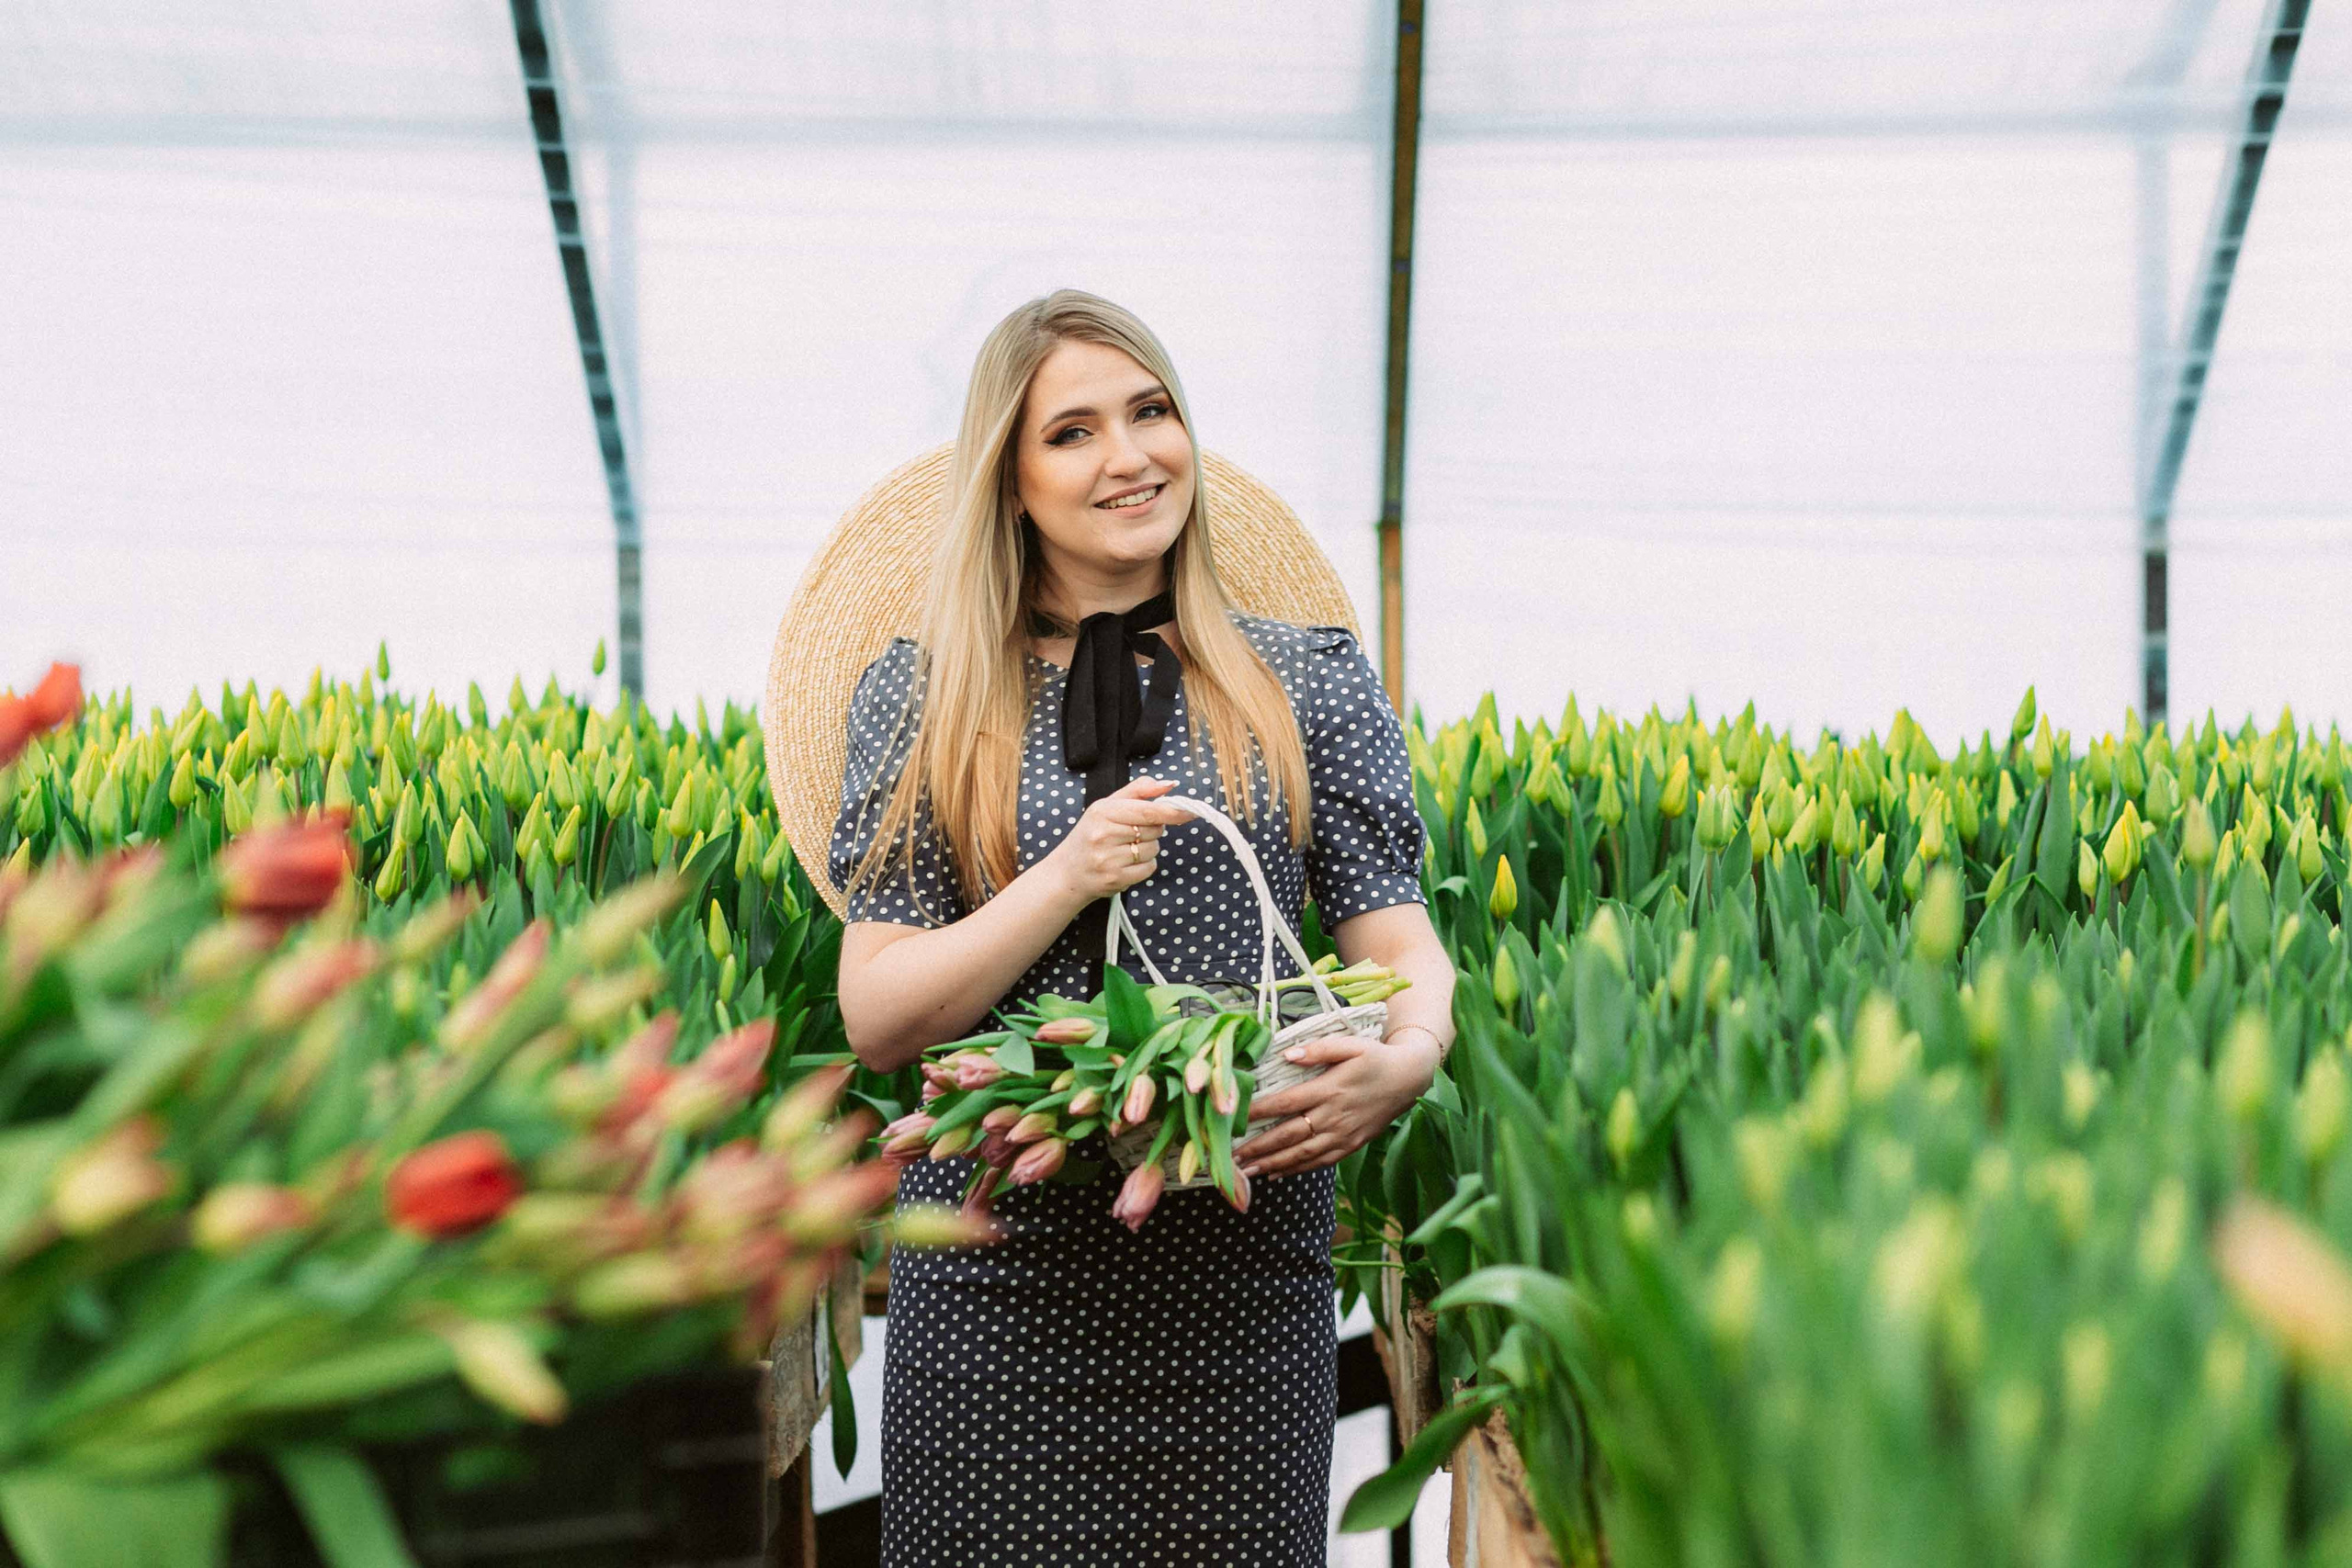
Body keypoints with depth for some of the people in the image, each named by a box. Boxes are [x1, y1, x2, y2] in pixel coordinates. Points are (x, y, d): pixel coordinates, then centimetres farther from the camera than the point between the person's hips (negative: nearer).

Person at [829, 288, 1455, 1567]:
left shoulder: (1313, 681, 6)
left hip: (1243, 1254, 1)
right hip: (999, 1261, 0)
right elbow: (876, 1022, -1)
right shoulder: (922, 696, 4)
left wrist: (1409, 1055, -20)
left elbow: (1401, 942, 3)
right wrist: (1070, 877, -14)